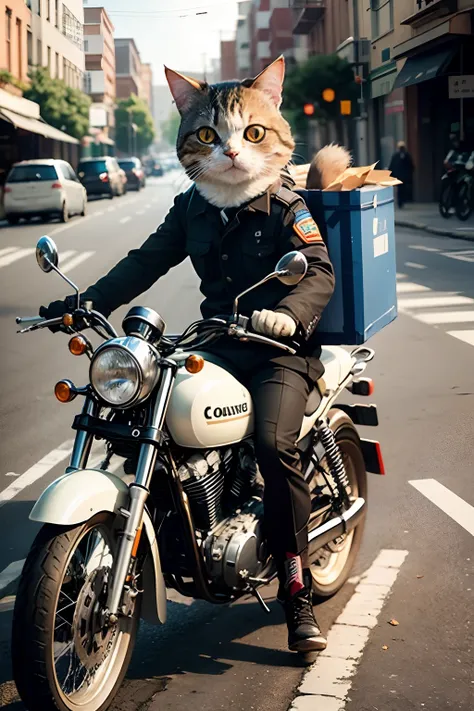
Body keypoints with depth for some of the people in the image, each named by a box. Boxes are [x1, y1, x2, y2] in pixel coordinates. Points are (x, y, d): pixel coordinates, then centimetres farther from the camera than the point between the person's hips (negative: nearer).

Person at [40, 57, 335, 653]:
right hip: (216, 345, 6)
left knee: (274, 442, -28)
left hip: (279, 348, -6)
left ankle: (297, 592, -19)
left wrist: (290, 312, -38)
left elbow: (319, 272, -16)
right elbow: (146, 261, 14)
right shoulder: (191, 209, 12)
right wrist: (85, 303, 3)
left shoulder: (285, 208, -5)